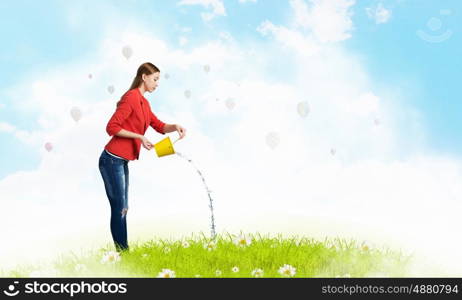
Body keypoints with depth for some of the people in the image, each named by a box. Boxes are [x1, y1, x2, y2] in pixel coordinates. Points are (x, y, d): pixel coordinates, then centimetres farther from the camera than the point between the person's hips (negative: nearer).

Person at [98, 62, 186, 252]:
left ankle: (122, 252, 19)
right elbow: (111, 127, -17)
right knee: (119, 208, -5)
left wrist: (175, 127, -3)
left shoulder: (143, 102, 15)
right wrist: (139, 137, -17)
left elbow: (159, 126, 16)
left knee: (122, 208, 12)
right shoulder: (131, 97, -14)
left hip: (121, 161, 10)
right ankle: (122, 251, 1)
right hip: (112, 160, -10)